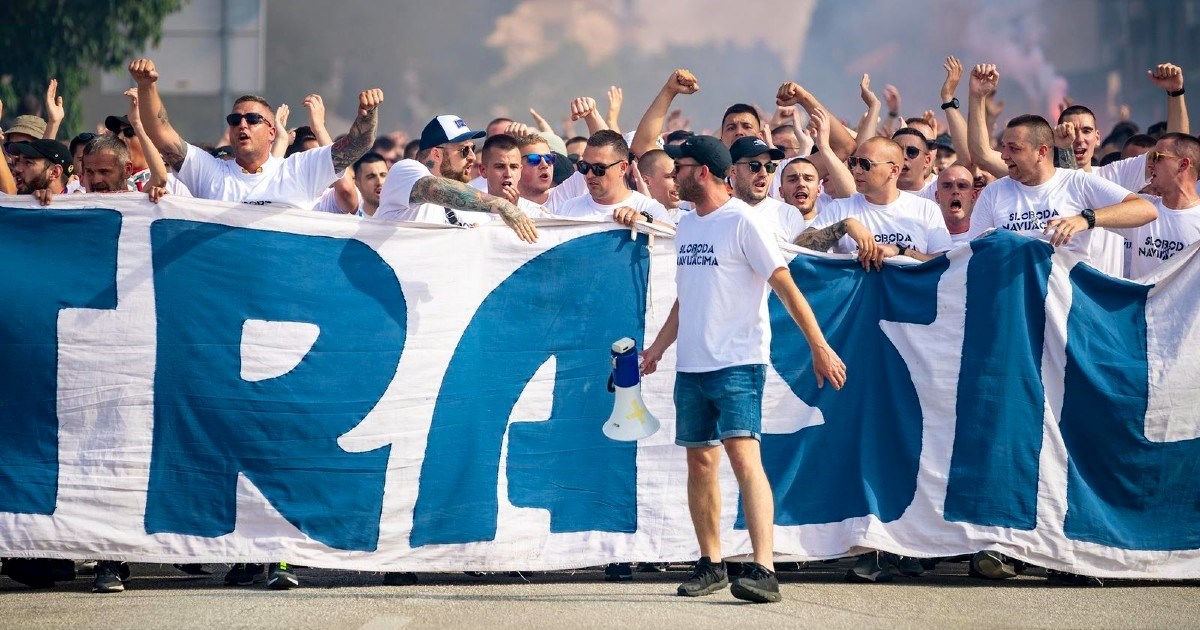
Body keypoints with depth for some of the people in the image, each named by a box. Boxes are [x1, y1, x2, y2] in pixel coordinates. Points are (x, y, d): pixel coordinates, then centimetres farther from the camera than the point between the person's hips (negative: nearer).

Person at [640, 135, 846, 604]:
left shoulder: (742, 221, -9)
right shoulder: (687, 225, 15)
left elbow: (785, 285, -11)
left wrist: (819, 346, -13)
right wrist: (658, 348, 22)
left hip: (737, 363, -8)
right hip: (691, 367, 8)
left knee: (743, 456, -18)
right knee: (700, 462, 11)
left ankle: (763, 570, -26)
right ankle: (711, 565, 22)